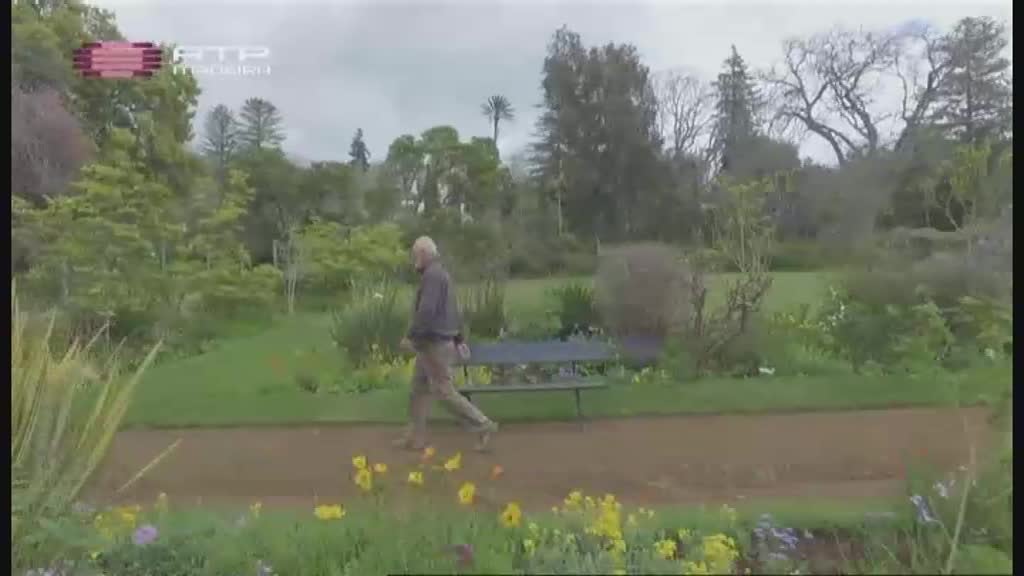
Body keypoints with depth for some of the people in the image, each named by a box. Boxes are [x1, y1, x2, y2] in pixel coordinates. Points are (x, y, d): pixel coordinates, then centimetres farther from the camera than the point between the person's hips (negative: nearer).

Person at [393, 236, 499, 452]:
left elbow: (426, 310, -27)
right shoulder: (441, 273, 16)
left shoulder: (432, 274, -17)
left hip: (434, 344, -10)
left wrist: (410, 336, -19)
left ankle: (483, 426, 2)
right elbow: (453, 310, 19)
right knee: (419, 389, 13)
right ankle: (415, 437, 19)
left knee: (444, 391, -5)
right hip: (432, 343, 10)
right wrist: (459, 339, 21)